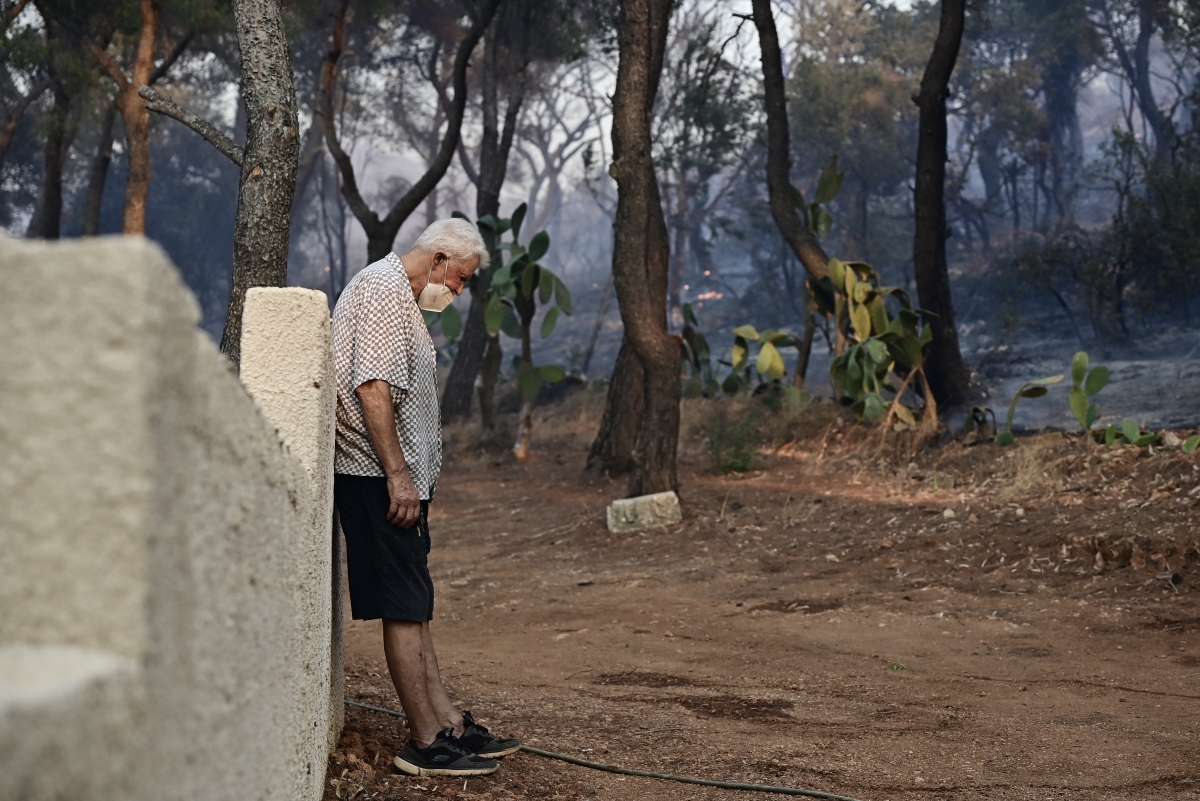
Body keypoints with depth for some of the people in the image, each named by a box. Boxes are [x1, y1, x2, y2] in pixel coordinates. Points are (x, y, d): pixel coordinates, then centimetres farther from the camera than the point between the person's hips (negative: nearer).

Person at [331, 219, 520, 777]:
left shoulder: (402, 296, 22)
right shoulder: (383, 287, -12)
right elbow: (371, 387, -21)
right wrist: (397, 475, -22)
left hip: (398, 477, 11)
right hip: (380, 476, -11)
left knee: (412, 606, 11)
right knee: (404, 606, -8)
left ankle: (448, 724, 15)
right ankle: (426, 743, -4)